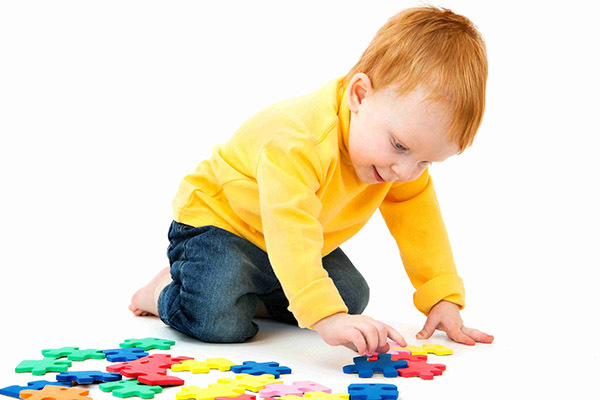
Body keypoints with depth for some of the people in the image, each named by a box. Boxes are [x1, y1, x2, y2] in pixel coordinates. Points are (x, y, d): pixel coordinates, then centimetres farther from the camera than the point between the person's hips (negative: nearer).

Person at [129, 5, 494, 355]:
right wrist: (327, 317, -59)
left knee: (352, 300, 3)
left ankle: (254, 295, 19)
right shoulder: (300, 141, -41)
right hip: (217, 217, -8)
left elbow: (420, 217, -5)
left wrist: (444, 299, -9)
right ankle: (166, 291, 6)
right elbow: (289, 233, -50)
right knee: (218, 320, -28)